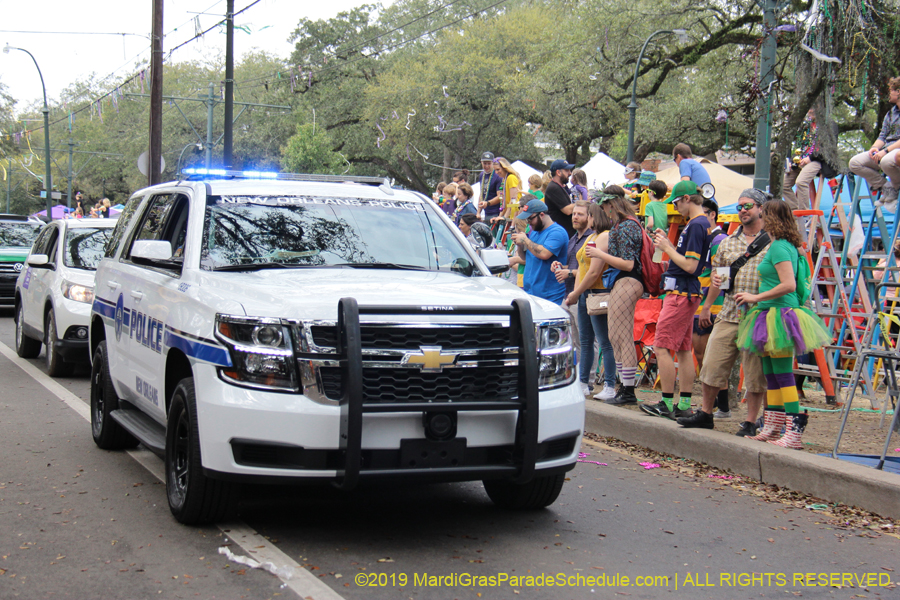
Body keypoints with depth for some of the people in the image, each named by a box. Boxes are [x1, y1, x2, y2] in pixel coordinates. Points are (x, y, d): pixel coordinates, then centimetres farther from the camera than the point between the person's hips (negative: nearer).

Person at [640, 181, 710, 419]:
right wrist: (667, 244, 10)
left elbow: (690, 265, -21)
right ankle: (684, 404, 14)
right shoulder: (701, 223, 15)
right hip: (688, 293, 10)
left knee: (662, 347, -7)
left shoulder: (695, 226, -17)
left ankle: (667, 404, -5)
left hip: (681, 293, -10)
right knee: (684, 350, 11)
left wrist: (667, 248, -10)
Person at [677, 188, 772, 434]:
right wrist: (715, 282, -1)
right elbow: (716, 273, 22)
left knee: (755, 372, 1)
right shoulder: (728, 242, 15)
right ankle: (705, 414, 18)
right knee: (712, 364, 4)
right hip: (728, 315, 4)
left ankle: (750, 423, 12)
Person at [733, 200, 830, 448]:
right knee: (771, 373, 14)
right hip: (773, 316, 10)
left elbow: (788, 285, -23)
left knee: (783, 374, -9)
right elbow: (793, 283, 19)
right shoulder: (789, 246, 15)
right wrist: (758, 298, 20)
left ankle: (794, 432, -9)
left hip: (779, 316, -10)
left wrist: (756, 298, -15)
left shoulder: (779, 247, -14)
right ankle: (772, 427, 21)